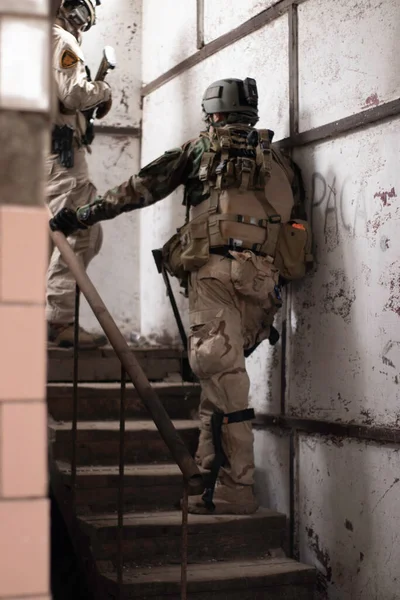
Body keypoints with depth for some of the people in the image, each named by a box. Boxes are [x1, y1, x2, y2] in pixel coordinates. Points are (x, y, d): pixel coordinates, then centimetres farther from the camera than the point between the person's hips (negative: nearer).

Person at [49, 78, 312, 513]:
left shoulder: (203, 147, 15)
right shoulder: (280, 161, 27)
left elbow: (143, 187, 14)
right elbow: (298, 227, 21)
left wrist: (82, 216, 19)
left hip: (217, 267, -5)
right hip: (266, 278, 5)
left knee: (219, 371, -11)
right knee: (223, 374, 16)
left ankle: (234, 490, -17)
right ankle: (213, 474, 16)